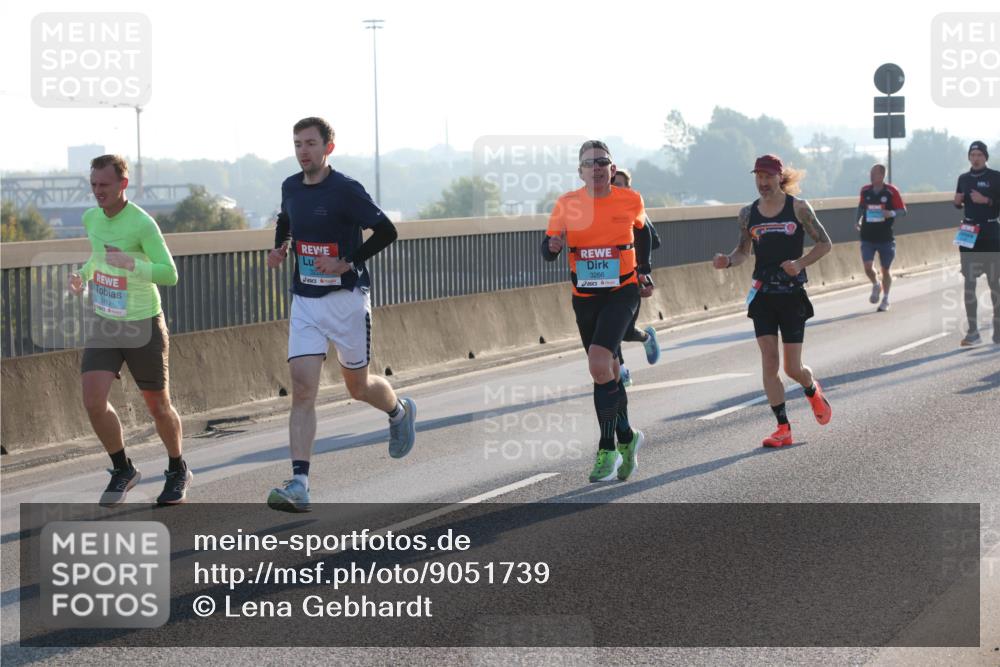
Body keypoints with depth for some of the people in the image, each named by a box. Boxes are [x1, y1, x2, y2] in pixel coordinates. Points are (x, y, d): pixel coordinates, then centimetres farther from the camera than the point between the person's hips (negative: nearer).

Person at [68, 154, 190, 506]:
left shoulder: (142, 223, -19)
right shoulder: (91, 217, 2)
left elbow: (170, 274, -23)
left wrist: (131, 263, -37)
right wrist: (82, 275, 2)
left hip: (143, 325, -5)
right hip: (103, 324, 5)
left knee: (158, 406, 8)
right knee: (94, 400, -12)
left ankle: (178, 471, 32)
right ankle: (122, 470, 9)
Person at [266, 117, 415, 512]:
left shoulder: (346, 190, -13)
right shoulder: (291, 187, 6)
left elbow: (386, 231, -12)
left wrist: (347, 263, -18)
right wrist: (280, 247, 9)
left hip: (346, 298, -4)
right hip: (305, 302, 4)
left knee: (357, 386, 10)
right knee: (302, 388, -10)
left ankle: (400, 412, 46)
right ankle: (299, 486, -16)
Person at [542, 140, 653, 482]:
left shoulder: (630, 201, -4)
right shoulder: (567, 205, -3)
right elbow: (547, 251, -1)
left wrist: (643, 269, 20)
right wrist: (553, 245, -24)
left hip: (622, 292, -3)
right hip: (584, 298, 3)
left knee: (599, 363, -22)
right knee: (608, 372, 13)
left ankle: (608, 449, -14)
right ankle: (626, 438, 34)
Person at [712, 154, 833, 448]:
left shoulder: (798, 207, -4)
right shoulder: (748, 213, 5)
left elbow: (824, 243, 0)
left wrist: (800, 263, -16)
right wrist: (728, 260, -6)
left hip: (792, 294, -3)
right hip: (762, 294, 3)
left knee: (793, 368, 0)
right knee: (769, 363, -7)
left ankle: (812, 391, 36)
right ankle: (783, 428, -1)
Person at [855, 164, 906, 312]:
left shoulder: (891, 191, -8)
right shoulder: (865, 191, 2)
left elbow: (903, 211, -4)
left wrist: (892, 213, -24)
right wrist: (858, 220, 3)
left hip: (886, 237, -2)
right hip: (867, 237, 2)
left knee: (885, 269, 7)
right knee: (867, 266, -10)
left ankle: (885, 299, 24)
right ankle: (876, 286, 22)